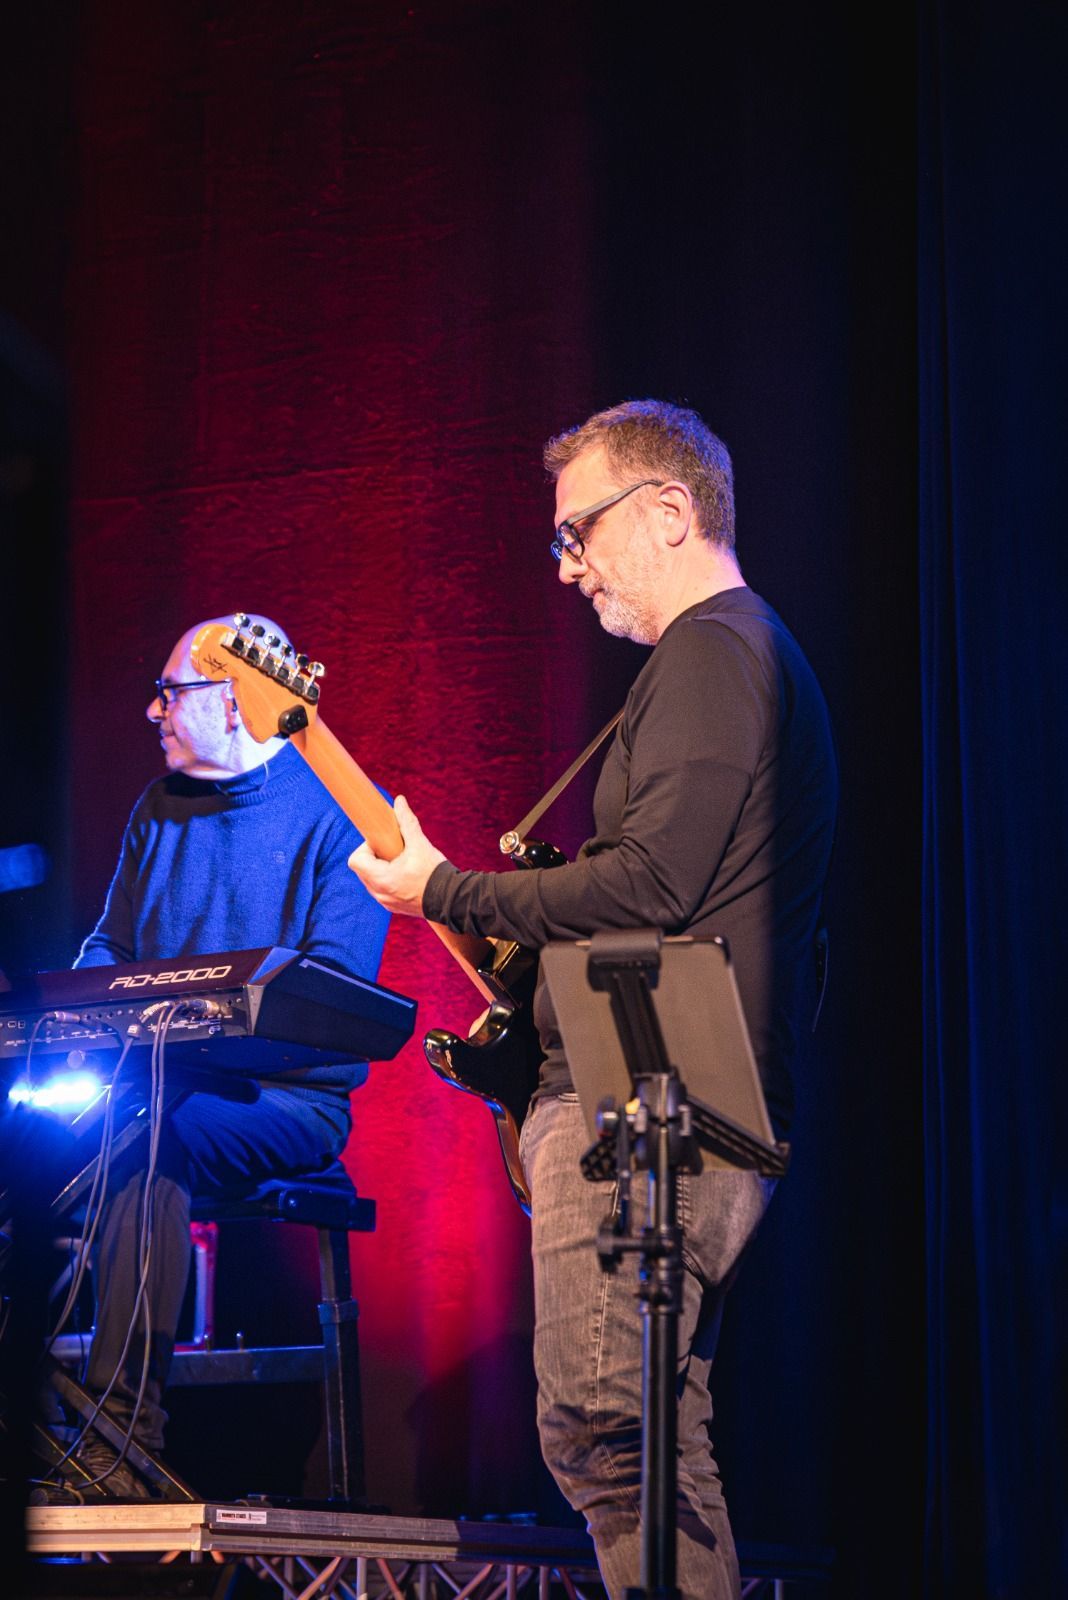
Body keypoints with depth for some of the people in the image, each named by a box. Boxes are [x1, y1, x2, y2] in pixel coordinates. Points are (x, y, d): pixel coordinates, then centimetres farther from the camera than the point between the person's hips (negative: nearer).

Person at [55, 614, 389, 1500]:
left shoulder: (342, 813, -2)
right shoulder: (160, 807, 18)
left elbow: (333, 982, -12)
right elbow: (108, 946, 23)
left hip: (287, 1096, -5)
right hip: (157, 1083, 6)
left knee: (156, 1138, -37)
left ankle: (128, 1423, -37)